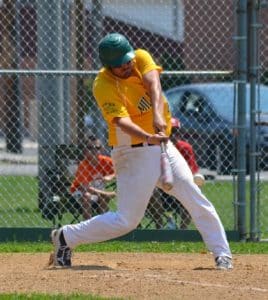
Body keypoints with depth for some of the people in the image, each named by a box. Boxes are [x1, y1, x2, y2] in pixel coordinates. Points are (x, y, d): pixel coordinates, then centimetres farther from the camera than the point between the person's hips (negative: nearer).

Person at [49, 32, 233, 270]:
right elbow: (122, 121, -32)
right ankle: (66, 237, 9)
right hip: (134, 151, -6)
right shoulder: (103, 86, -19)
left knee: (196, 199, 0)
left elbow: (154, 84, -22)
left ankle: (222, 253, 7)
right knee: (126, 221, -5)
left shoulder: (141, 58, -4)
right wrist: (148, 138, -50)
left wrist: (158, 115, -41)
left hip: (162, 144, 6)